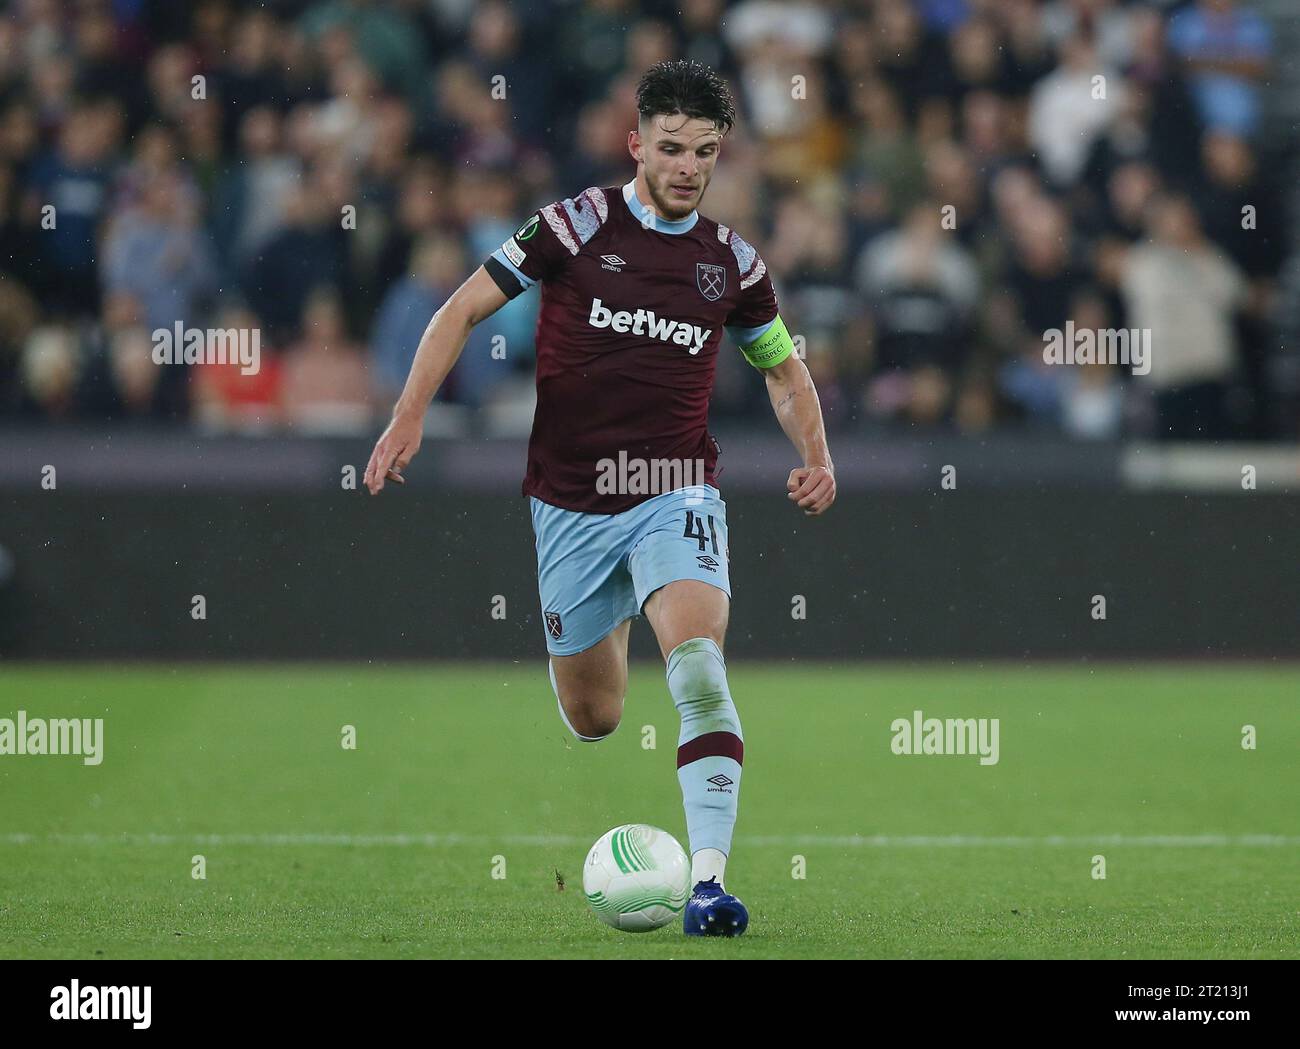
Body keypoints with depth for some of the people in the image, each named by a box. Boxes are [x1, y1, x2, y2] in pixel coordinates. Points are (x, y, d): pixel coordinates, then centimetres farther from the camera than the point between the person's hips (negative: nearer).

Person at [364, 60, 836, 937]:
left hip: (673, 494, 0)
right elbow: (464, 310, 0)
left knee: (699, 664, -26)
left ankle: (709, 880, -31)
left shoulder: (732, 263, 4)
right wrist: (410, 417, -11)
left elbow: (785, 368, 20)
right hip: (569, 501, 0)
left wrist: (815, 455, 2)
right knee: (592, 719, 8)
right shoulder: (580, 224, -3)